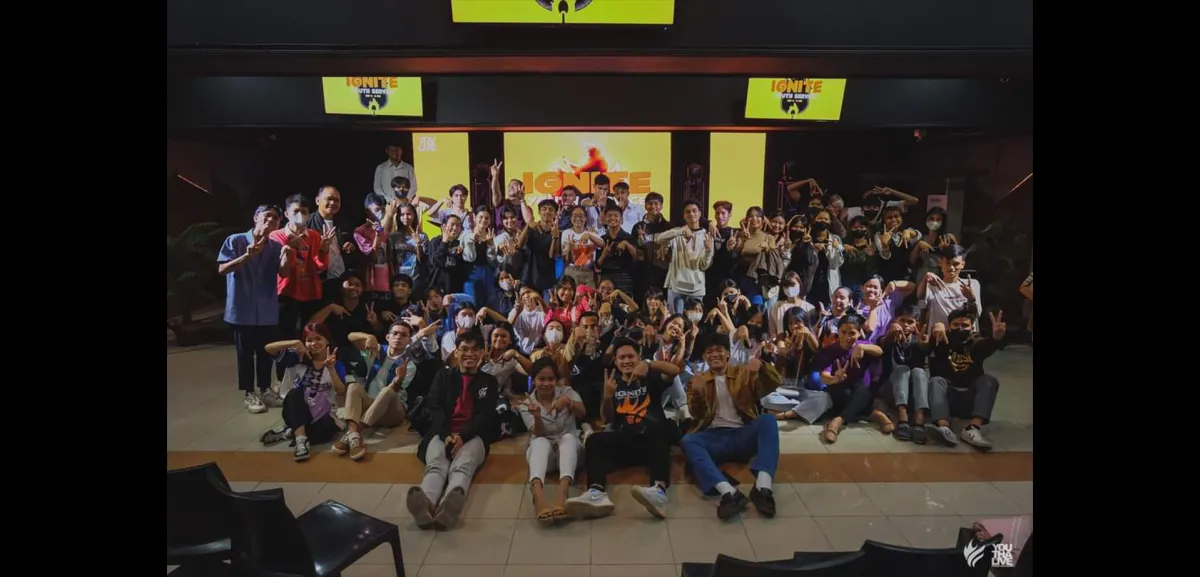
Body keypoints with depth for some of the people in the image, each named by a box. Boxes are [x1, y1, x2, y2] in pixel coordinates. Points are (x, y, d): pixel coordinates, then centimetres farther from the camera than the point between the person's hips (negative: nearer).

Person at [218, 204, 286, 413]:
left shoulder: (276, 246, 4)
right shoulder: (235, 241, -4)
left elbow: (283, 272, -9)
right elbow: (222, 269, -10)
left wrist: (286, 254, -28)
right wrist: (247, 256, -23)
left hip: (267, 310, 3)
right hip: (242, 309, -3)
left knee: (266, 352, 12)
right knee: (245, 353, 5)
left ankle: (265, 390, 25)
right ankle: (250, 394, 15)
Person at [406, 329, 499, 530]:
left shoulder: (489, 381, 20)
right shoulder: (443, 375, 23)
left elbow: (486, 415, 5)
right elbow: (434, 407, 7)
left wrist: (462, 436, -15)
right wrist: (446, 435, -14)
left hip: (473, 435, -1)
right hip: (442, 433, 1)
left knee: (462, 466, -36)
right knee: (436, 465, -34)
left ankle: (450, 505, -68)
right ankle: (425, 505, -66)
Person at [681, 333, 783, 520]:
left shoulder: (744, 373, 17)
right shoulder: (698, 380, 15)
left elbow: (773, 384, 0)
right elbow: (699, 415, 1)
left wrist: (762, 365, -23)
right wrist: (698, 394, -22)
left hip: (742, 435, 1)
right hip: (714, 437, 0)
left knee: (768, 419, -28)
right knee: (688, 440, -30)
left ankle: (763, 486, -40)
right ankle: (728, 492, -47)